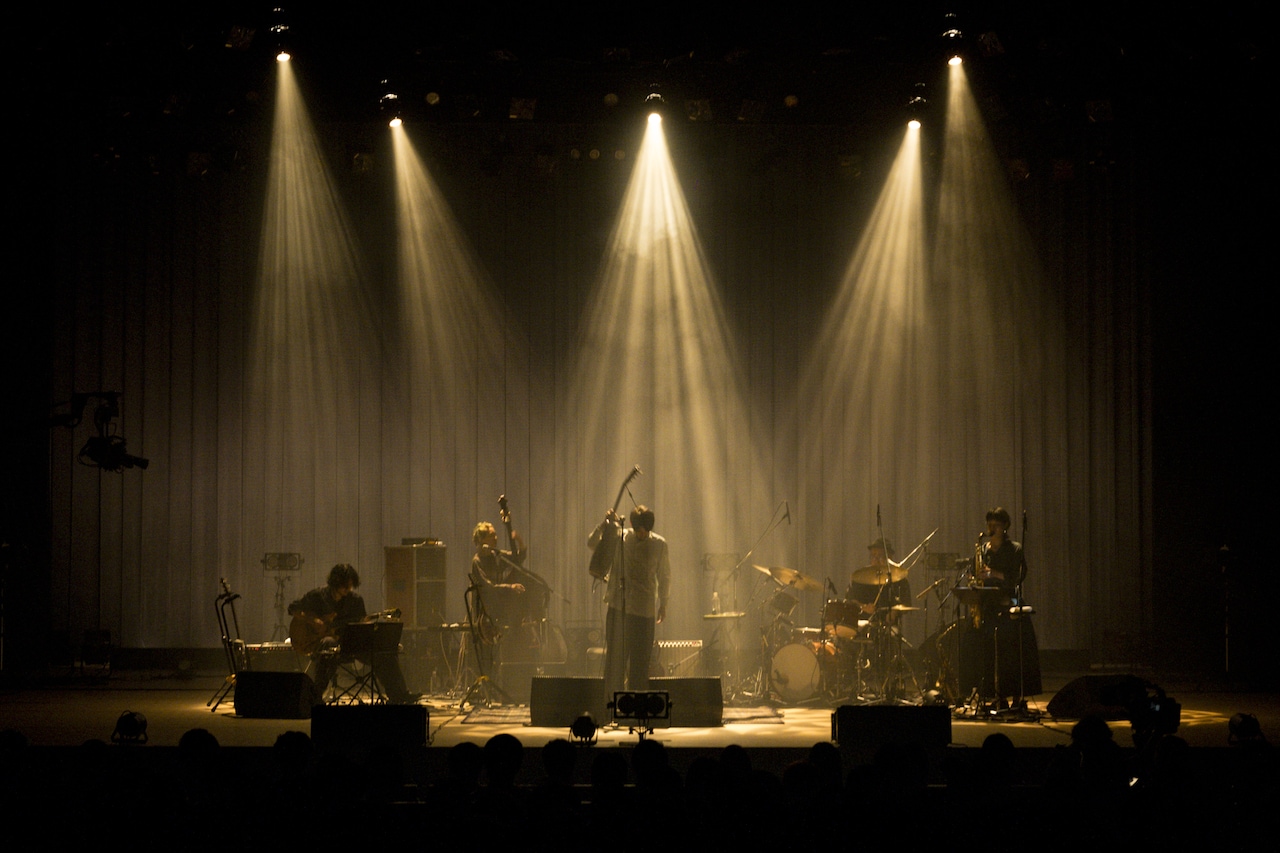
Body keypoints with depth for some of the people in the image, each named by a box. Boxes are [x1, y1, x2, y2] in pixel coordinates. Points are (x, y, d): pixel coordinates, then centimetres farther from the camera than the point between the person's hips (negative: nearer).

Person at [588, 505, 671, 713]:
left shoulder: (659, 544, 2)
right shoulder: (619, 537, 1)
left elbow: (664, 576, 11)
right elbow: (592, 544, -8)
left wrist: (663, 604, 14)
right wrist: (605, 524, -22)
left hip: (644, 609, 0)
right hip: (618, 606, 0)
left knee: (640, 660, 1)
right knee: (615, 655, 0)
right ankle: (613, 699, 6)